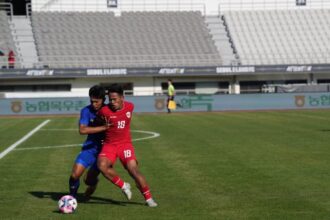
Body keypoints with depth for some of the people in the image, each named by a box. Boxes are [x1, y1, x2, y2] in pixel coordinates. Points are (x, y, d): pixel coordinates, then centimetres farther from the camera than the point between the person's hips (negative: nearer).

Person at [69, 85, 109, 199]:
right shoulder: (86, 111, -11)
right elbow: (82, 130, -25)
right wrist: (103, 127, -29)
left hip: (104, 149, 0)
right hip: (90, 147, 0)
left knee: (89, 180, 3)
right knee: (75, 174, -15)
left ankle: (93, 182, 42)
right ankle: (72, 197, 14)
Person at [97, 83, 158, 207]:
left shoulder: (130, 107, -3)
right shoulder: (104, 111, -14)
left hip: (125, 144, 1)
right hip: (109, 145, -1)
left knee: (133, 169, -16)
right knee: (102, 166, -28)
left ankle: (148, 198, -1)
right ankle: (123, 186, -6)